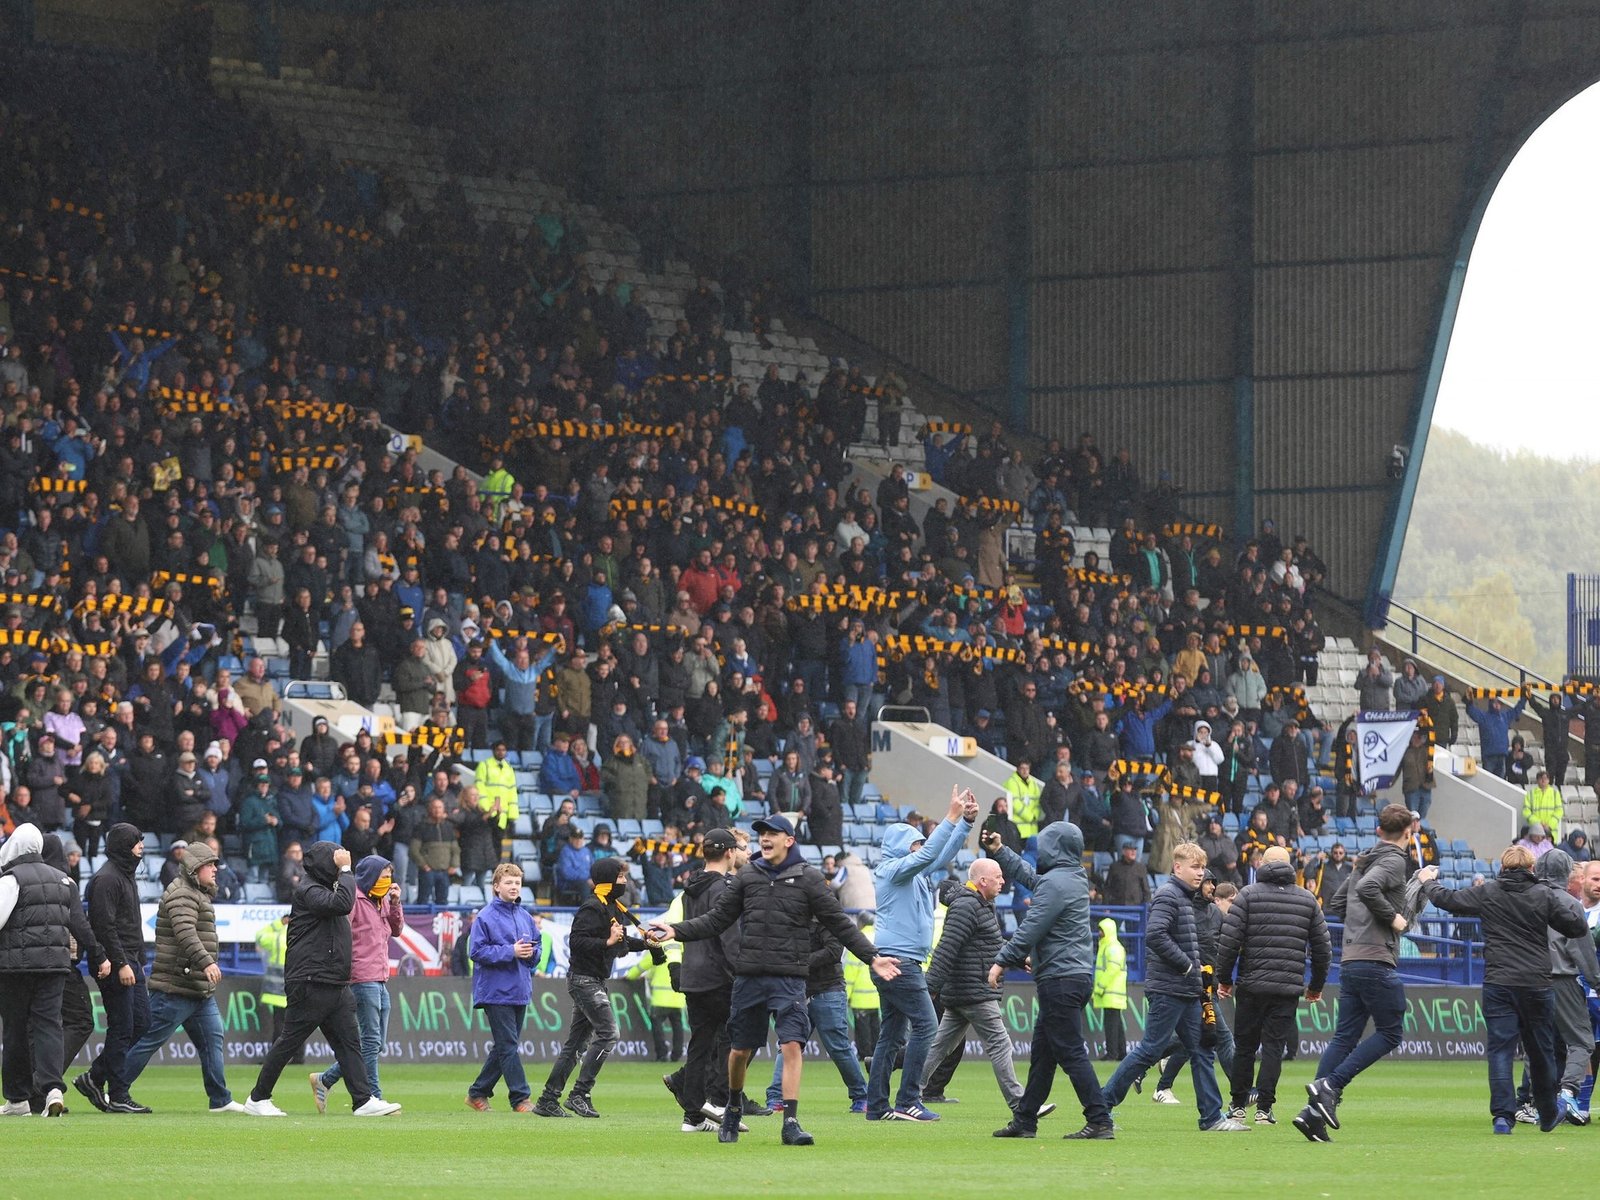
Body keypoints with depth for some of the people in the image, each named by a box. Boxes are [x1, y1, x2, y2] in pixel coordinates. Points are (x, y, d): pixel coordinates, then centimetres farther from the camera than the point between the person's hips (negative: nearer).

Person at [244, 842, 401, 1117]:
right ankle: (258, 1099, 8)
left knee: (349, 1042, 2)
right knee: (290, 1042, -2)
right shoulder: (308, 891, -11)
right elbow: (343, 903, -25)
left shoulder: (326, 889, 21)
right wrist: (345, 870, -18)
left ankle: (364, 1100, -1)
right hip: (310, 984, -9)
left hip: (336, 985, 9)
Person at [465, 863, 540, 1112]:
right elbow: (478, 951, -12)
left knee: (505, 1046, 11)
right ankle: (520, 1098, -7)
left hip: (520, 990, 7)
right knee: (508, 1046, -8)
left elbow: (537, 945, 19)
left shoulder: (524, 916, 11)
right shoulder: (485, 917, -8)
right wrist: (511, 952, -19)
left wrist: (531, 952, -5)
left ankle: (478, 1093, 22)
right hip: (496, 991, -7)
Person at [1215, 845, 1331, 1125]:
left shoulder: (1248, 895, 1)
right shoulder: (1308, 899, 9)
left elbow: (1229, 941, -6)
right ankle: (1264, 1108, -3)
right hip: (1289, 987, 1)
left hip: (1252, 985, -1)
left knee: (1244, 1046, 9)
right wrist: (1316, 986, 23)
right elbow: (1323, 947, 12)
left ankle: (1238, 1105, 13)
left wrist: (1224, 979, 4)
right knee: (1274, 1047, 3)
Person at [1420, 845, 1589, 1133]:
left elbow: (1446, 899, 10)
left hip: (1498, 985, -1)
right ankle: (1549, 1114, 28)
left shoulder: (1486, 893, 1)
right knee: (1541, 1051, 13)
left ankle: (1503, 1114, -15)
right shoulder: (1545, 896, 1)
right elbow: (1579, 928, 2)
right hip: (1537, 985, 1)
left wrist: (1427, 881, 31)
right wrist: (1572, 905, 23)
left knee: (1501, 1049, -2)